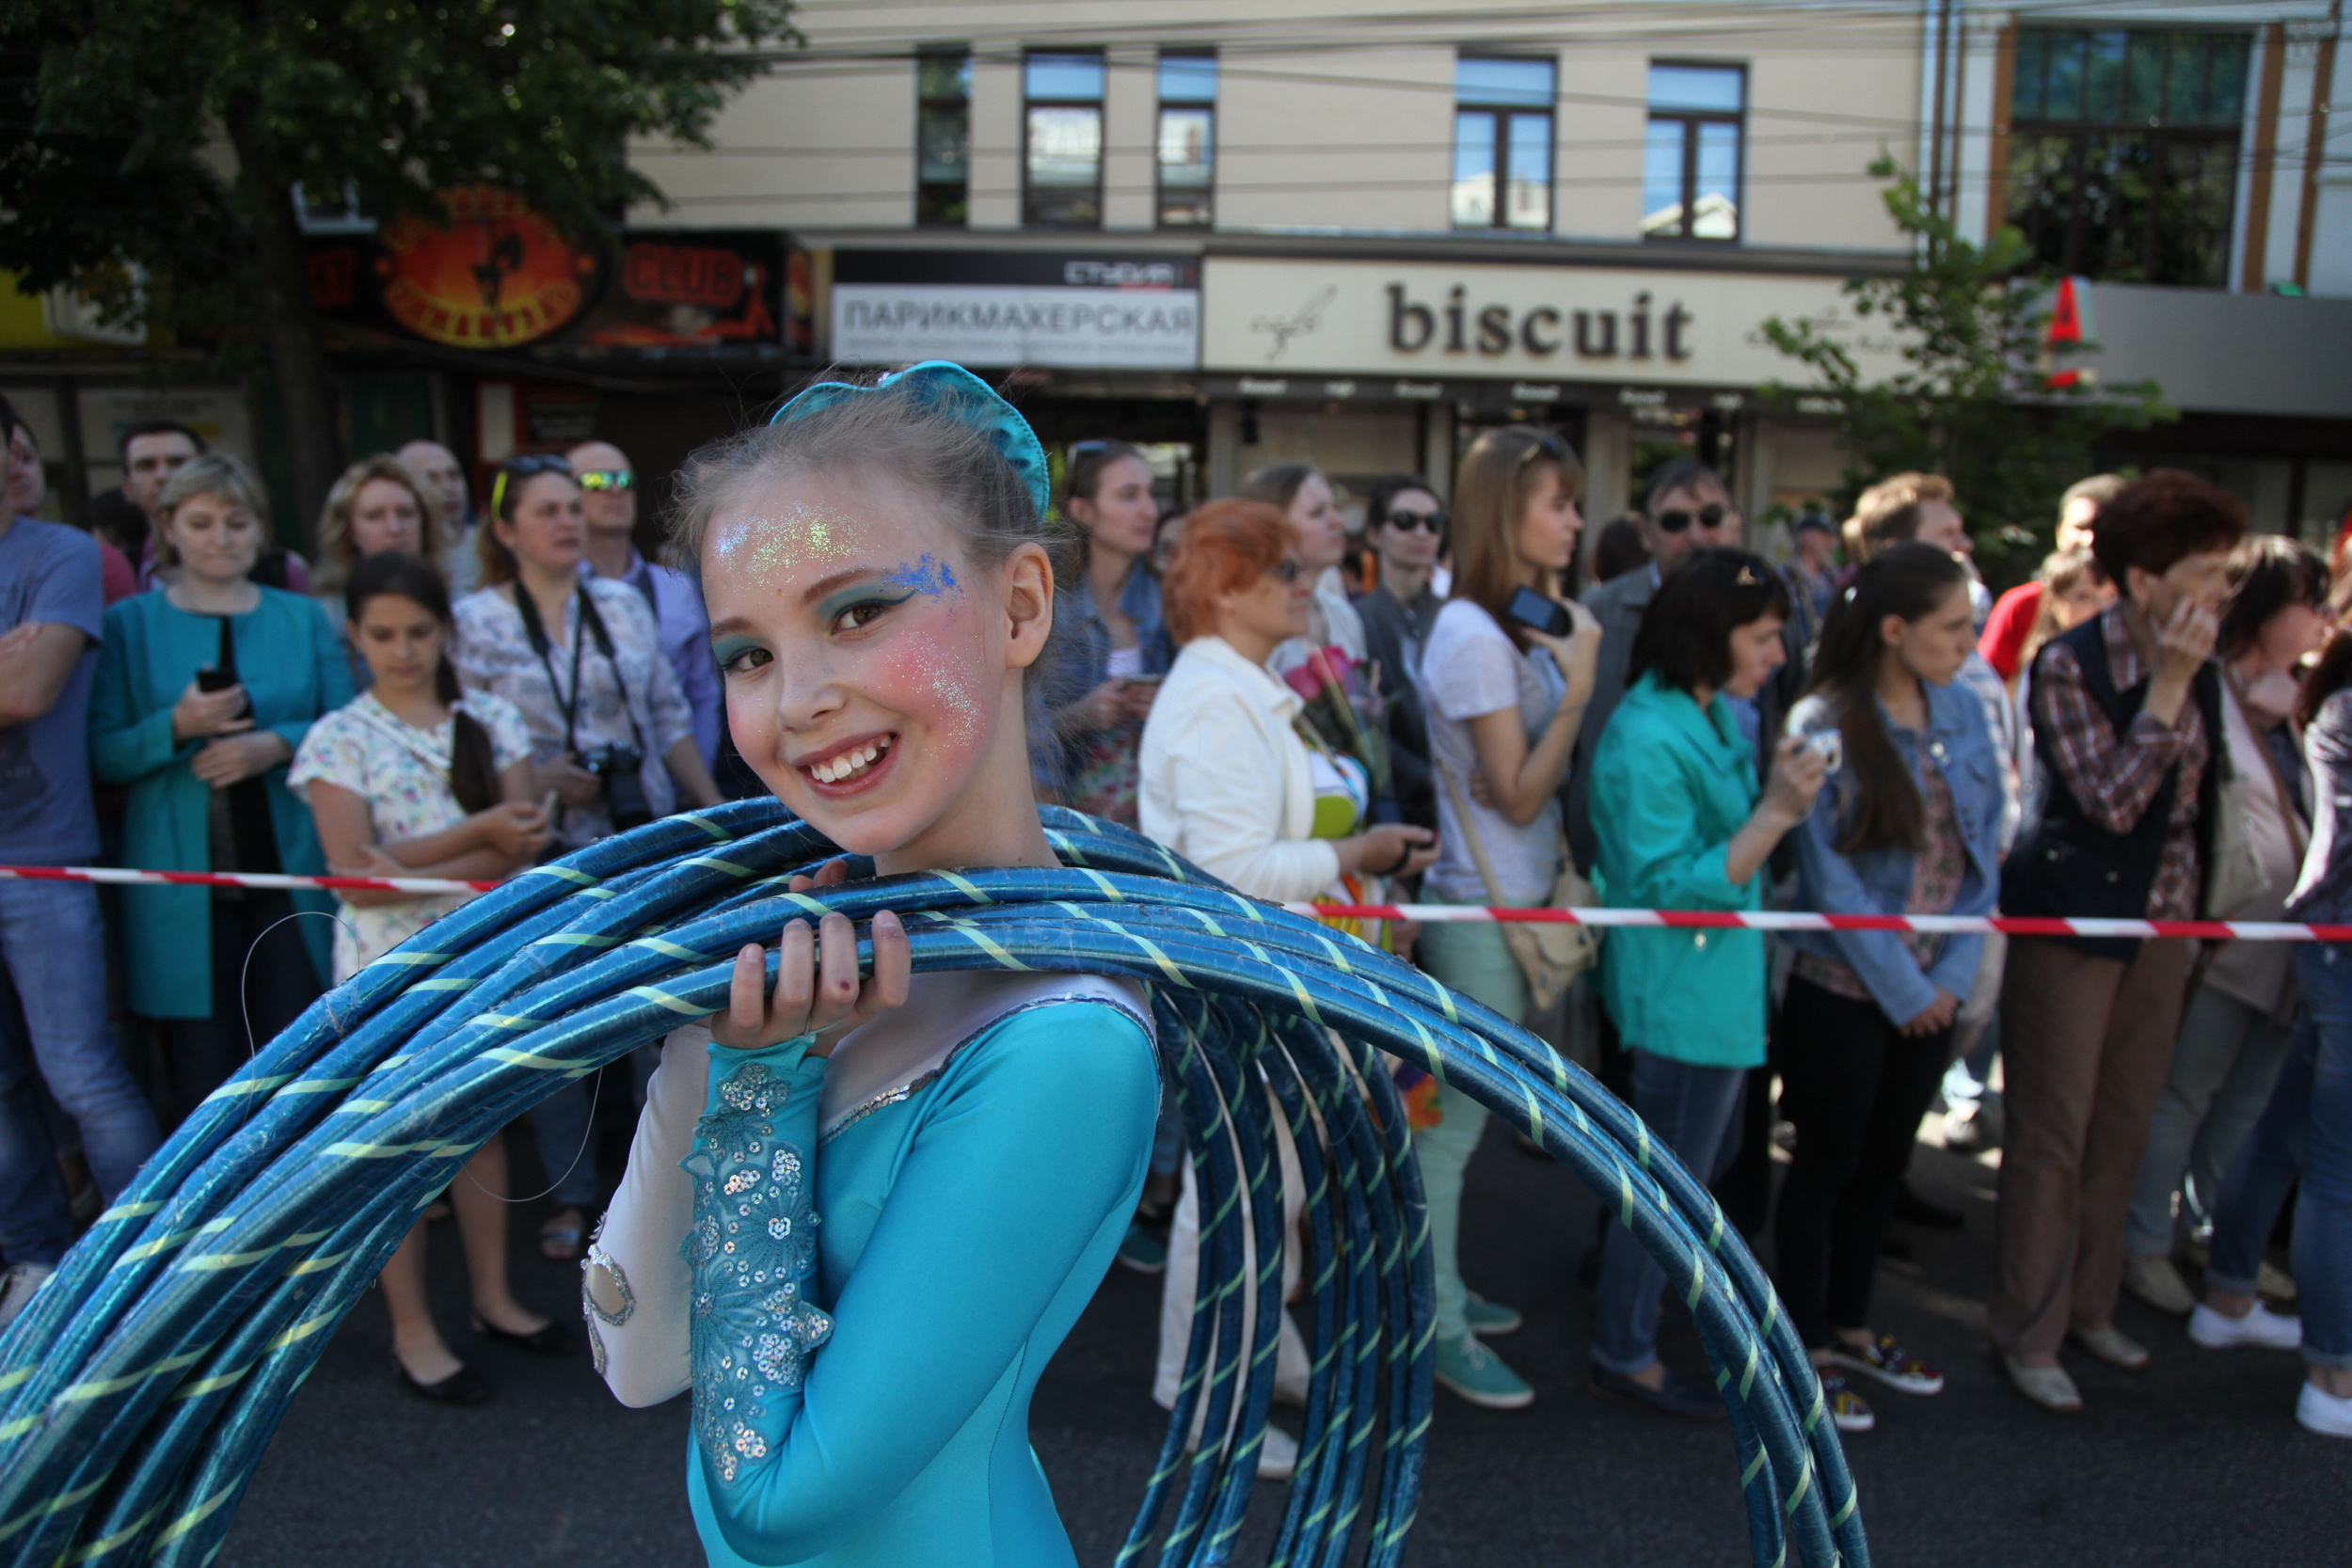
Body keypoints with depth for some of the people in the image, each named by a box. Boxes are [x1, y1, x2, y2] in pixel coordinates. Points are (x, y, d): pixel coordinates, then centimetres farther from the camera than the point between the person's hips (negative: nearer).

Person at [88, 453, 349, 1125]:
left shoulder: (304, 618, 10)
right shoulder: (129, 624, 6)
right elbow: (101, 754, 1)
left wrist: (278, 744, -13)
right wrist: (176, 727, -17)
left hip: (292, 873, 1)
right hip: (181, 887, -1)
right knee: (203, 1074, 2)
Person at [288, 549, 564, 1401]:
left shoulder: (492, 718, 3)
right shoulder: (339, 738, -5)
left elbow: (525, 844, -6)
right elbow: (353, 875, -13)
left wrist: (408, 870, -18)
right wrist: (477, 834, -19)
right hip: (391, 967, -3)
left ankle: (493, 1297, 28)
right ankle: (412, 1332, 17)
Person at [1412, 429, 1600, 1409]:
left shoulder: (1526, 622, 12)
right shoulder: (1474, 637, -18)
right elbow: (1518, 795, -18)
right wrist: (1578, 687, -19)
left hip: (1513, 901, 9)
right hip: (1482, 911, -9)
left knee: (1455, 1114, 18)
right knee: (1453, 1120, 0)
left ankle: (1434, 1287, 31)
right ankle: (1439, 1330, 12)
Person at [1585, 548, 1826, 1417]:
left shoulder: (1718, 716, 5)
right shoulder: (1648, 741, -24)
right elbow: (1674, 885, -26)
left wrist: (1784, 788, 2)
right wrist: (1777, 812, -29)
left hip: (1722, 985, 10)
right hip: (1683, 994, -10)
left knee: (1710, 1157, 26)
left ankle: (1628, 1261, 48)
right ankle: (1623, 1354, 22)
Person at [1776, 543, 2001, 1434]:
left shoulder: (1964, 712, 2)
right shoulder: (1823, 726, -15)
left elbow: (1983, 852, 5)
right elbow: (1833, 878, -16)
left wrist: (1952, 975, -3)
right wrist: (1902, 989, -13)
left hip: (1930, 990, 6)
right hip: (1844, 989, -6)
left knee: (1886, 1161, 17)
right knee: (1827, 1164, 6)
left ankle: (1850, 1324, 35)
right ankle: (1806, 1347, 22)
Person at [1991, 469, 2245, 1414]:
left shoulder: (2199, 668, 5)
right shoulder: (2068, 666, -15)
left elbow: (2197, 799, 15)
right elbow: (2112, 802, -23)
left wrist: (2193, 918, 12)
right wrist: (2167, 685, -23)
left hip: (2163, 927, 7)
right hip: (2073, 925, -7)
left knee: (2123, 1132, 15)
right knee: (2051, 1139, 2)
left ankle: (2089, 1306, 31)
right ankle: (2029, 1335, 14)